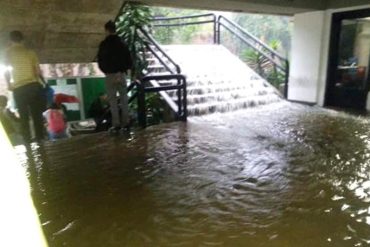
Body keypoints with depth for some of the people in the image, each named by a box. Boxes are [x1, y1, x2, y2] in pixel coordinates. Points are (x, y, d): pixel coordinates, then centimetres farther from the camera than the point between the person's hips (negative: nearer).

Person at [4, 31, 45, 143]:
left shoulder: (8, 53, 4)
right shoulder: (30, 52, 5)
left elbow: (6, 72, 5)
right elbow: (38, 71, 1)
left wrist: (9, 84, 19)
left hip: (18, 88, -1)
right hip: (33, 86, 1)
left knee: (23, 116, 7)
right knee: (36, 114, 7)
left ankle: (27, 139, 9)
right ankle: (39, 137, 8)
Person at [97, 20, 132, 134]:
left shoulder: (104, 44, -7)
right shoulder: (122, 44, 4)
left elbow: (100, 61, -4)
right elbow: (129, 60, 6)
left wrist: (106, 71, 11)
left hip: (110, 75, -3)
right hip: (121, 74, 3)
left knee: (113, 100, 2)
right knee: (124, 99, 9)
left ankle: (116, 124, 1)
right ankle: (125, 122, 11)